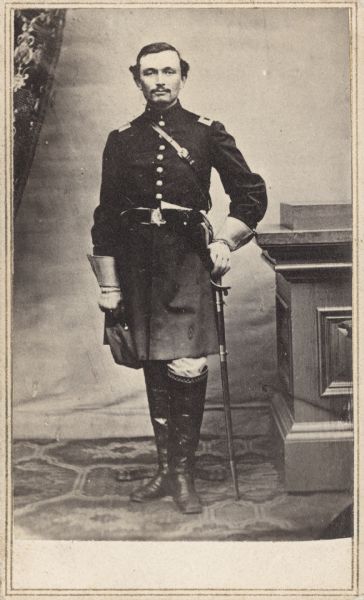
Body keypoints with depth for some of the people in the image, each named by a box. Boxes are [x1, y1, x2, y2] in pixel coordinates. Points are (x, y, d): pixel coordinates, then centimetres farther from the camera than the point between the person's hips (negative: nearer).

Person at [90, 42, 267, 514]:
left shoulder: (208, 133, 4)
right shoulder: (122, 140, 10)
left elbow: (252, 193, 9)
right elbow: (106, 215, 10)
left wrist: (226, 242, -3)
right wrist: (109, 285, 7)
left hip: (187, 261, -2)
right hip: (139, 264, 3)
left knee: (187, 368, -10)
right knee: (154, 369, 9)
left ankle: (183, 473, 5)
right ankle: (166, 468, 21)